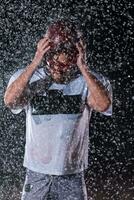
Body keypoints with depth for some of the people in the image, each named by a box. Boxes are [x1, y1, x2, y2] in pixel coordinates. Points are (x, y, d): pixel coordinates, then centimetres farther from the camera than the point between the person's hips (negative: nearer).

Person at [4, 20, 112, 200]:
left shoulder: (89, 80, -7)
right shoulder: (28, 78, -6)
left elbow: (103, 105, -27)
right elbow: (10, 100, -25)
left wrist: (83, 67, -26)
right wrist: (35, 63, -27)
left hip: (72, 175, 0)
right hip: (37, 173, 0)